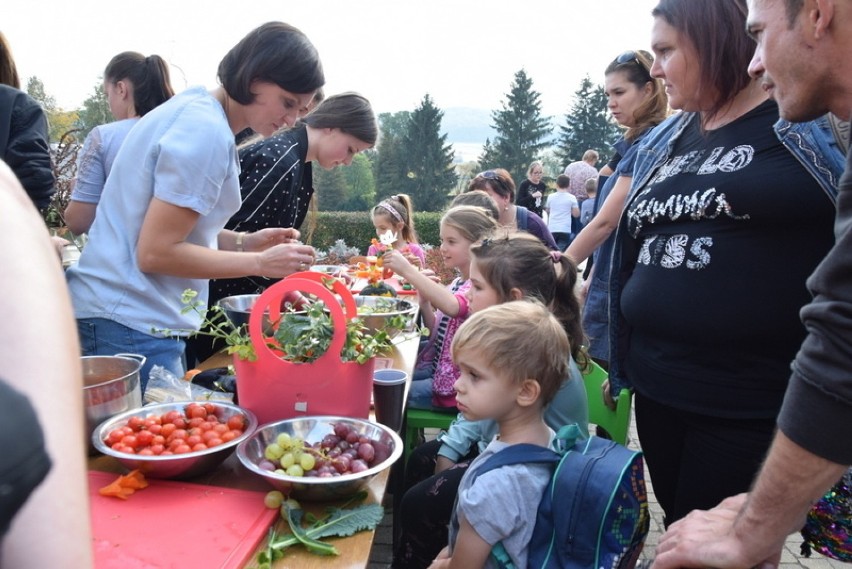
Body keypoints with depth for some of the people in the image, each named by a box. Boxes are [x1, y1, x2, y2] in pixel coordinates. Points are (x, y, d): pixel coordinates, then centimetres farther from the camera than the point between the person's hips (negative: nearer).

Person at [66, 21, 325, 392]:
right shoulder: (207, 131, -18)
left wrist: (244, 242, 5)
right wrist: (260, 263, -15)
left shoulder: (195, 108, 12)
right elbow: (156, 252, -20)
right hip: (129, 325, -10)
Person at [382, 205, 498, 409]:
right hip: (437, 367, 8)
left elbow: (452, 306, -38)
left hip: (456, 383, -7)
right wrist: (424, 301, -6)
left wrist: (408, 271, -38)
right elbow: (436, 330, 10)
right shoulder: (456, 283, 8)